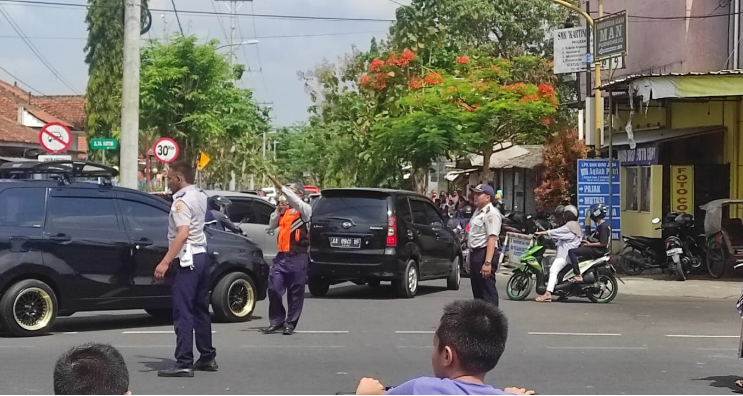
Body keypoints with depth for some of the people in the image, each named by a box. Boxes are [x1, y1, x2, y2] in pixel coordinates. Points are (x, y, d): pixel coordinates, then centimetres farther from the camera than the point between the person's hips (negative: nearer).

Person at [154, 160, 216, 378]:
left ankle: (184, 364, -13)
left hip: (187, 260, -9)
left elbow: (183, 233, -26)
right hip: (201, 255, 9)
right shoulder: (200, 195, 12)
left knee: (183, 312, -10)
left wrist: (165, 262, -29)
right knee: (200, 309, 15)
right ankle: (207, 358, 21)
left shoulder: (182, 200, -15)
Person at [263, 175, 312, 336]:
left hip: (298, 257, -5)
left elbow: (297, 202, -24)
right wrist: (278, 210, 1)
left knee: (295, 293, 2)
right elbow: (272, 225, 17)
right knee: (273, 289, 0)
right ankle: (276, 321, 13)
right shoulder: (285, 210, 16)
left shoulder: (305, 209, -2)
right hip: (282, 256, 5)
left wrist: (281, 187, -29)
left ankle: (290, 324, 11)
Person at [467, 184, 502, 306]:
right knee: (477, 289, 17)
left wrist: (487, 262, -30)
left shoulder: (491, 213, -14)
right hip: (475, 253, 10)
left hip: (485, 252, -10)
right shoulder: (478, 211, 17)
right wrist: (471, 259, 21)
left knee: (488, 290, -8)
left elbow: (492, 239, -23)